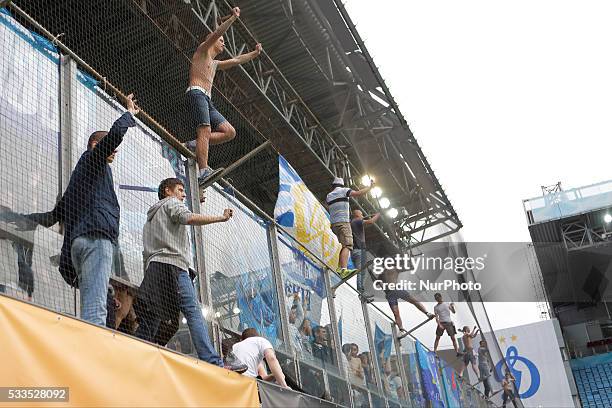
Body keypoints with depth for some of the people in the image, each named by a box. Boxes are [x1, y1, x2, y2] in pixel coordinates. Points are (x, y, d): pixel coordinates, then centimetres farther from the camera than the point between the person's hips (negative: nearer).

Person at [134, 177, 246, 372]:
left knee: (150, 321, 1)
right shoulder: (171, 203, 11)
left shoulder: (151, 215, 36)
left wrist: (150, 274, 24)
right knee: (193, 313, -18)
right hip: (172, 264, -9)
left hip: (153, 268, 9)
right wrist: (221, 217, -9)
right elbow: (189, 218, -11)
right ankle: (213, 362, -28)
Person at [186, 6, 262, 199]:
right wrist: (233, 18, -12)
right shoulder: (203, 49, 12)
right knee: (205, 131, -26)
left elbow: (236, 61, 43)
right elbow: (215, 33, -4)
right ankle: (203, 172, -38)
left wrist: (254, 53, 39)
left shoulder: (215, 64, 34)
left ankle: (196, 146, -7)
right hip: (196, 94, -9)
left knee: (229, 132, -4)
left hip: (207, 102, 9)